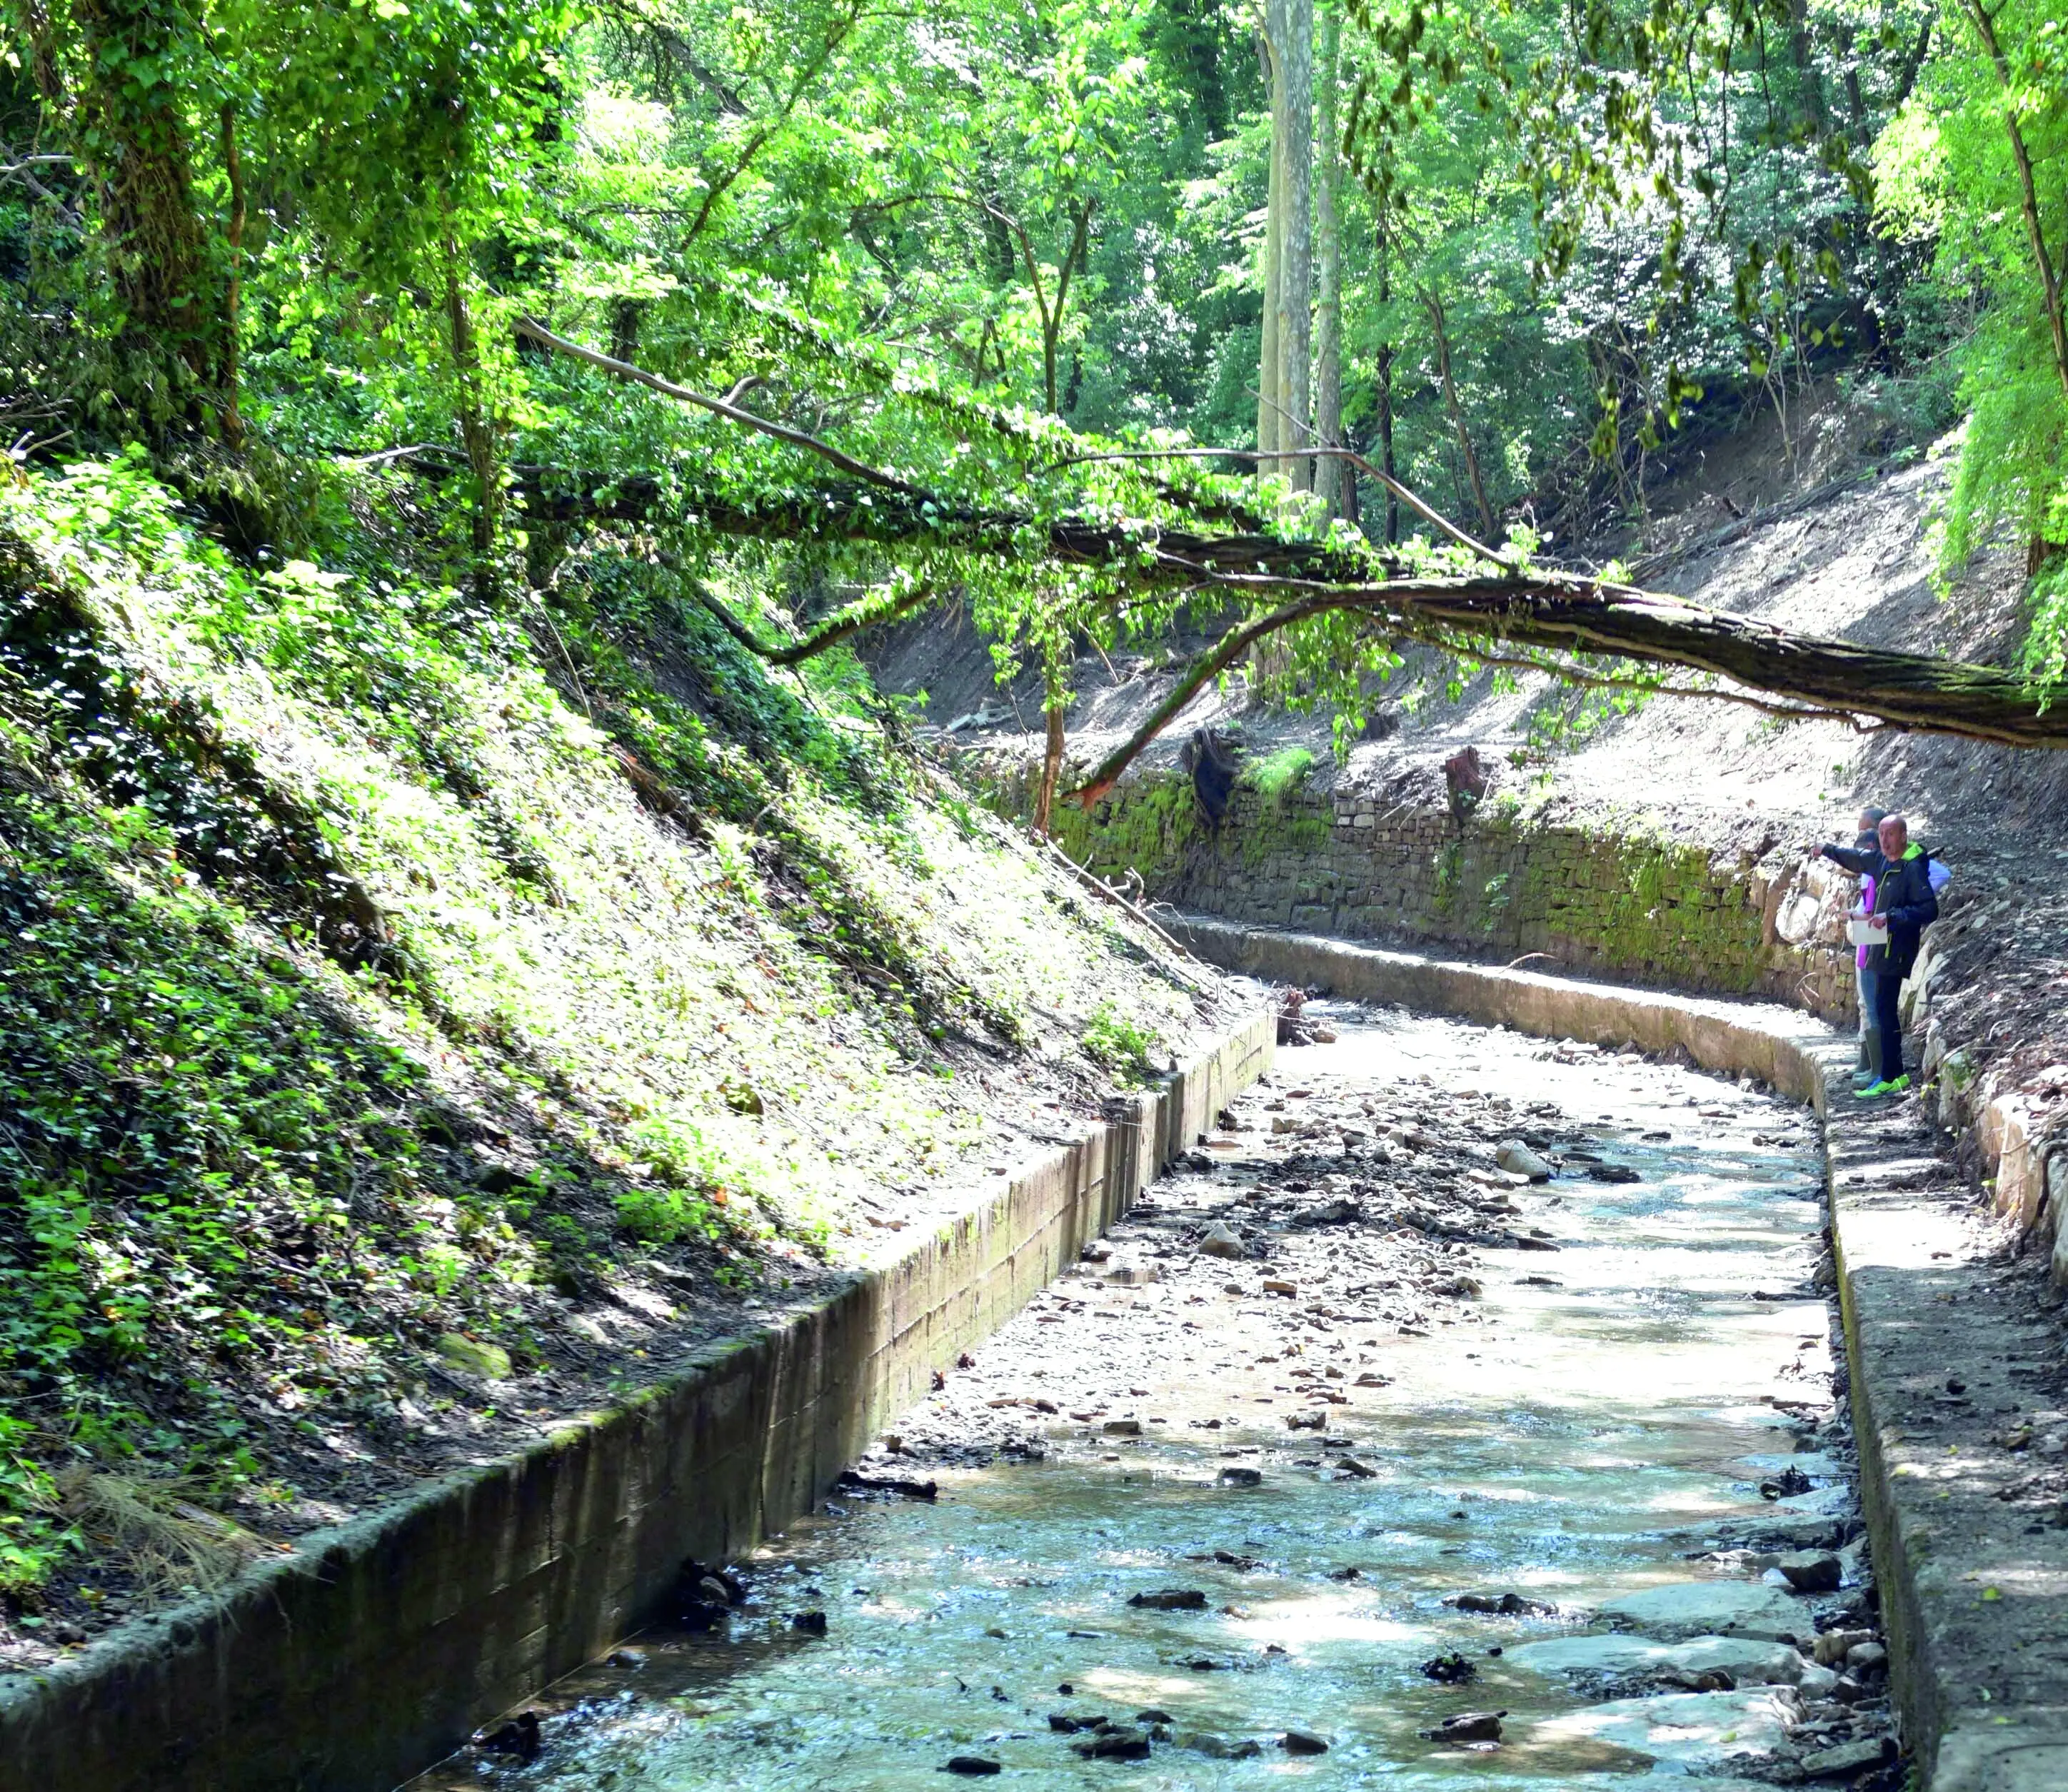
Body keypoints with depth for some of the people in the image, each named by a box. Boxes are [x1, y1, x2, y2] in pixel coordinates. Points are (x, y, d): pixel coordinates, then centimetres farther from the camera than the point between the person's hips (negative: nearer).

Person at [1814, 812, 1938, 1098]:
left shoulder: (1913, 868, -17)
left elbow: (1929, 910, -22)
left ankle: (1889, 1079, -6)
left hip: (1896, 951, -9)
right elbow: (1857, 859, 31)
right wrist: (1827, 850, 45)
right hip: (1881, 948, 9)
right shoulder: (1881, 859, 9)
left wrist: (1892, 917, -28)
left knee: (1885, 1011, -9)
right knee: (1885, 1011, 12)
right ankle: (1897, 1074, 18)